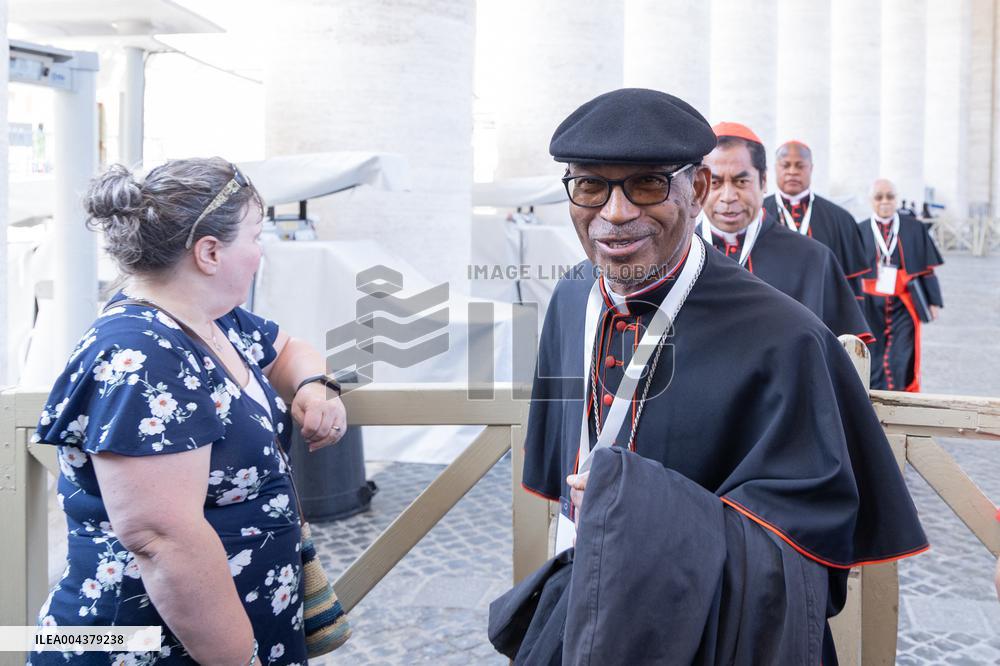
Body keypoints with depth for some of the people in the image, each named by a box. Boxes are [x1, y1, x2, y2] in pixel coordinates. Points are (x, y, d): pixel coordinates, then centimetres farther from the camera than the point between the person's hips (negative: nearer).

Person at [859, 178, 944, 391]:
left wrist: (933, 301, 1)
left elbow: (927, 269, 6)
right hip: (871, 307, 1)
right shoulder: (860, 232, 3)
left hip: (903, 305, -1)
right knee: (874, 364, 7)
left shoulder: (914, 228, 3)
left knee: (901, 363, -7)